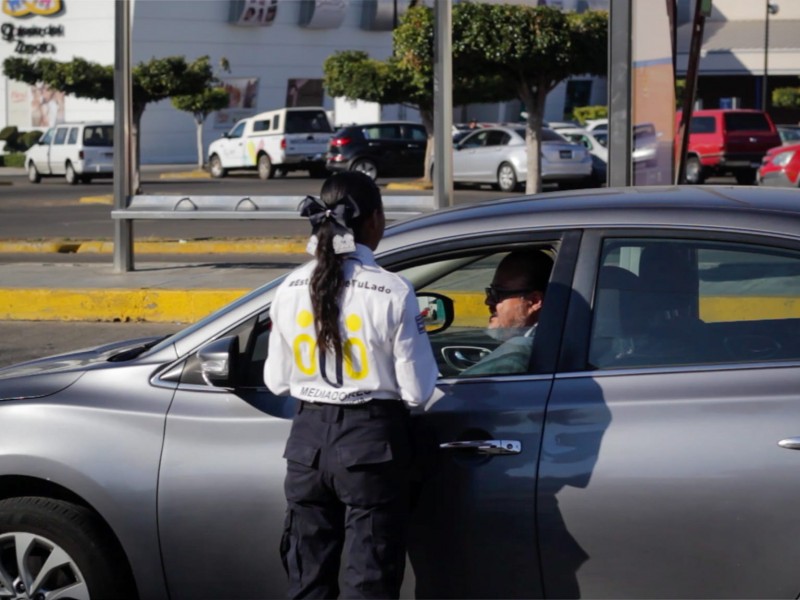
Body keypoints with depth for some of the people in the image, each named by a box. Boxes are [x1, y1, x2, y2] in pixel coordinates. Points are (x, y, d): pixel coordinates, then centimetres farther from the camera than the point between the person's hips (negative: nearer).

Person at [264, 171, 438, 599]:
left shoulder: (291, 290, -1)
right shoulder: (392, 293, -14)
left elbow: (277, 381, 6)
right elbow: (417, 391, -10)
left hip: (308, 439, 4)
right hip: (372, 441, -4)